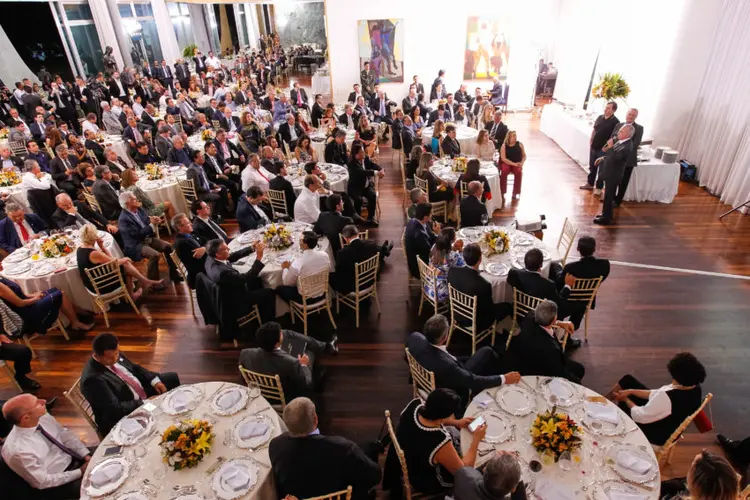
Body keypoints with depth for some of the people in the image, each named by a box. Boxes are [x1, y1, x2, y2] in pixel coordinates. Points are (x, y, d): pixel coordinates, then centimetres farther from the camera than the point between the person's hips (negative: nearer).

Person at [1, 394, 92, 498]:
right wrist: (81, 472, -18)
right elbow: (43, 481, -20)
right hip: (57, 485, -6)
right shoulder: (18, 450, -30)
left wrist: (87, 455, -10)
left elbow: (65, 435, 2)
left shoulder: (43, 417, -13)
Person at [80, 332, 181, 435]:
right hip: (124, 417, -9)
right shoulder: (92, 379, -30)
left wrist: (155, 380, -4)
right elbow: (115, 408, -29)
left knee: (172, 378, 10)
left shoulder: (114, 354, -6)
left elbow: (134, 368, 10)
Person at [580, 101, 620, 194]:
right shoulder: (600, 117, 5)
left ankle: (599, 187, 14)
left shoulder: (615, 122, -12)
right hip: (594, 146, 6)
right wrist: (591, 140, 7)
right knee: (592, 166, 16)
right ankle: (590, 183, 31)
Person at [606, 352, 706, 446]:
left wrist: (627, 400, -8)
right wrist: (630, 391, -3)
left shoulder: (668, 398, -42)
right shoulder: (696, 388, -15)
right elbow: (657, 394, -3)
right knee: (628, 380, 12)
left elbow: (640, 416, -27)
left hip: (657, 434, -8)